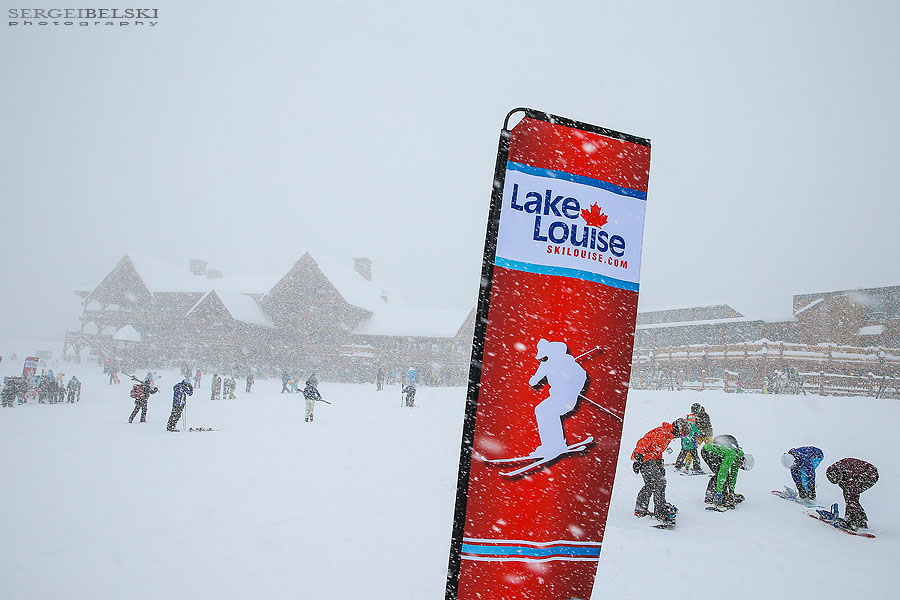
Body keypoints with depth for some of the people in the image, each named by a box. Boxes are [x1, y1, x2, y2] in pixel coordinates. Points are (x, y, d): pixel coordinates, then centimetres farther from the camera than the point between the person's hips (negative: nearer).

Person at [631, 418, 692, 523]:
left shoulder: (669, 435, 13)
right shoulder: (660, 433, -21)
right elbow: (642, 443, -26)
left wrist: (659, 464, 22)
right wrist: (638, 459, -28)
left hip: (651, 459, 10)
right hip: (645, 459, -10)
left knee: (650, 484, 13)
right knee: (659, 482, -11)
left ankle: (640, 509, 21)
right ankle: (660, 511, -5)